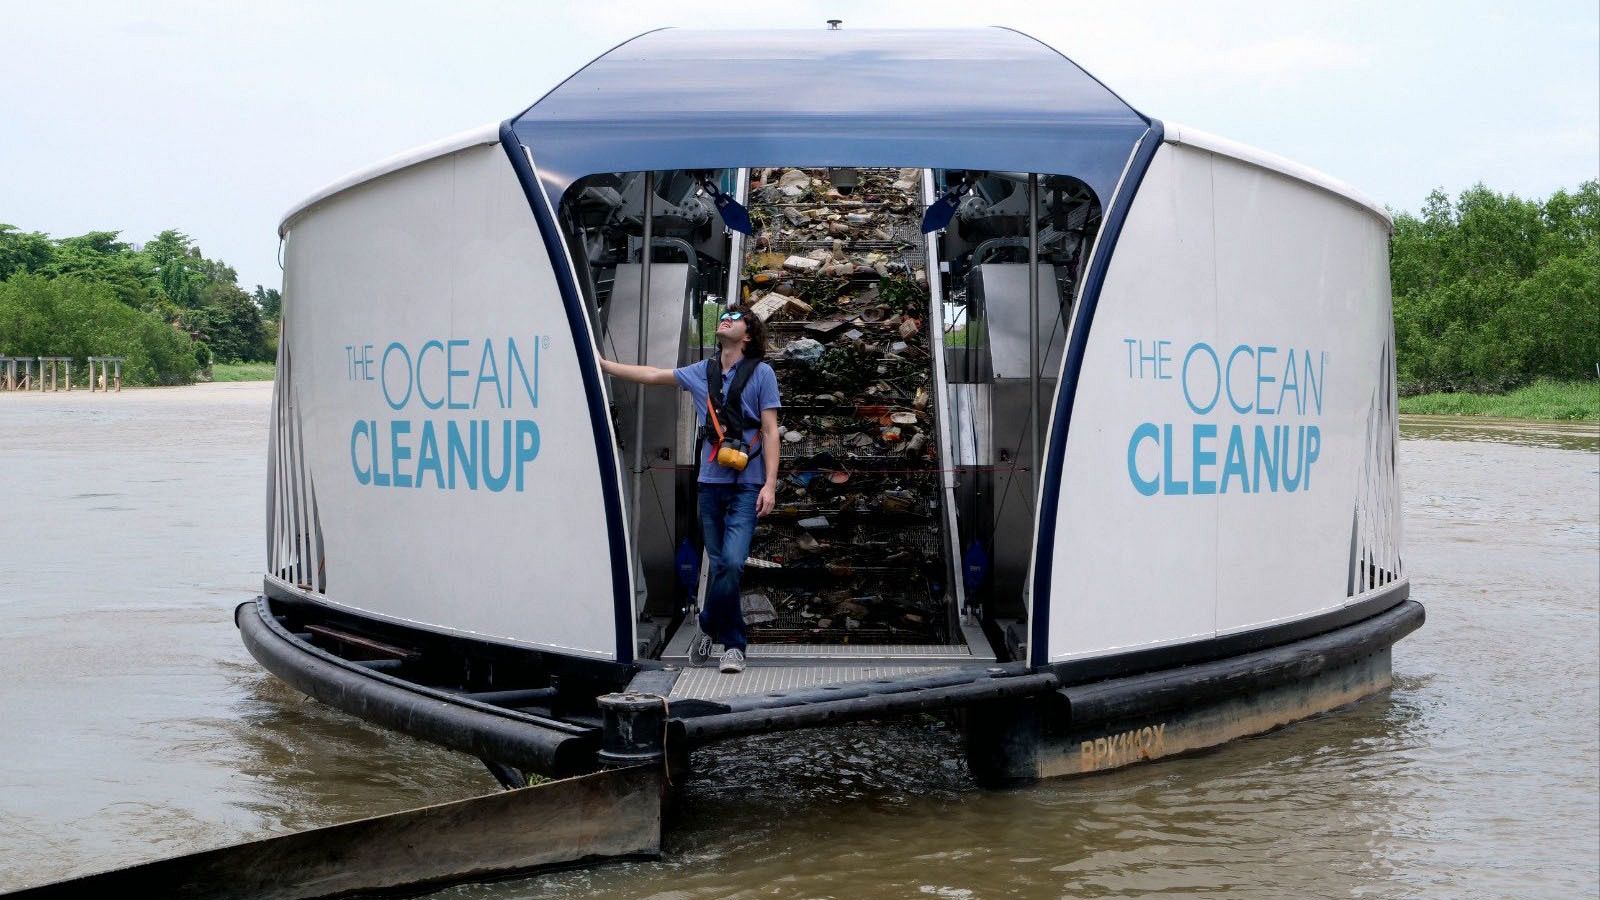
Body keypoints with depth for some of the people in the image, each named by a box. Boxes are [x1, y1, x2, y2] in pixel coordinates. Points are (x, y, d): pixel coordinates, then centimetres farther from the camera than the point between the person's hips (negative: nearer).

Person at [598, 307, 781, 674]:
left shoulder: (761, 373, -1)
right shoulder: (702, 372, 11)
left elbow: (770, 432, -3)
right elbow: (652, 375, 21)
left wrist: (770, 484, -9)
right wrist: (604, 365, 20)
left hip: (747, 486, -4)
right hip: (711, 482, 4)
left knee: (731, 562, -15)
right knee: (719, 564, 4)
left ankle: (709, 627, 4)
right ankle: (733, 644, 15)